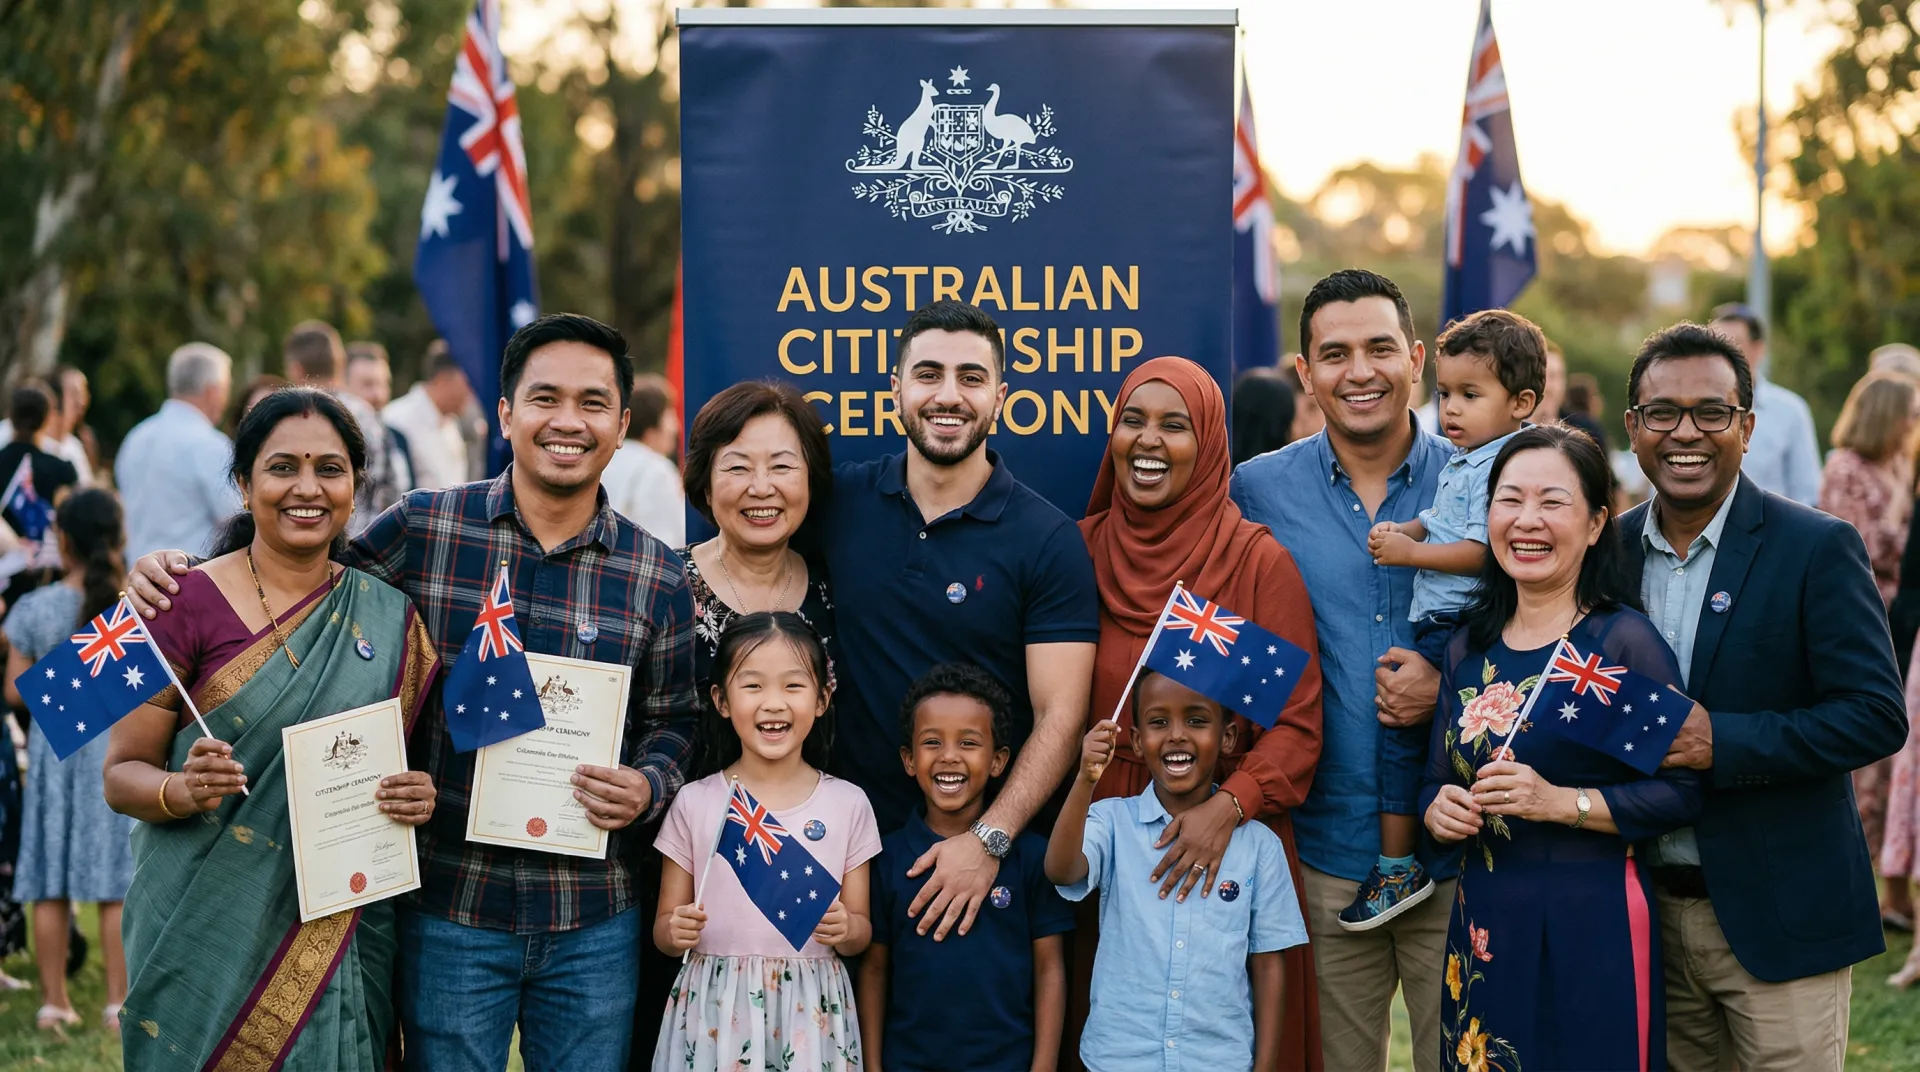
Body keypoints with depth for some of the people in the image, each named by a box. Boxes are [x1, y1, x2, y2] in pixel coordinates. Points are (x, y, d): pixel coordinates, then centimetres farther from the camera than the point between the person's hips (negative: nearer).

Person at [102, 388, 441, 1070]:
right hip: (205, 933, -3)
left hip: (341, 936, 3)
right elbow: (122, 772, -3)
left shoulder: (389, 616, 6)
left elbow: (414, 758, 15)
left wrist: (420, 796, -7)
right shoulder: (190, 603, -5)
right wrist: (184, 790, -24)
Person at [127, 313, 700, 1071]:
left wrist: (647, 786, -10)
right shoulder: (424, 530, -2)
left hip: (593, 924, 1)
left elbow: (672, 720, 10)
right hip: (449, 913, -1)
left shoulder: (658, 578, 2)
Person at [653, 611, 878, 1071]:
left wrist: (845, 930, -16)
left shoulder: (847, 805, 1)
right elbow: (663, 929, 6)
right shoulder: (695, 803, 0)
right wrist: (677, 933, -16)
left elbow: (861, 932, 6)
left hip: (811, 1013, 0)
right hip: (714, 1012, 0)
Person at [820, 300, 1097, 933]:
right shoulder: (838, 502, 2)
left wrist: (990, 839, -21)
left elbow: (1059, 715, -10)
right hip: (853, 828, 2)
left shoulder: (1048, 541, -6)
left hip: (994, 840, -2)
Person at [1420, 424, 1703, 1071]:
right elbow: (1437, 780, 17)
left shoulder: (1625, 642, -7)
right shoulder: (1468, 648, 9)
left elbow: (1682, 793, -13)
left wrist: (1562, 802, -21)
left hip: (1594, 923, -5)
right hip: (1483, 920, 5)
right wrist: (1439, 810, -4)